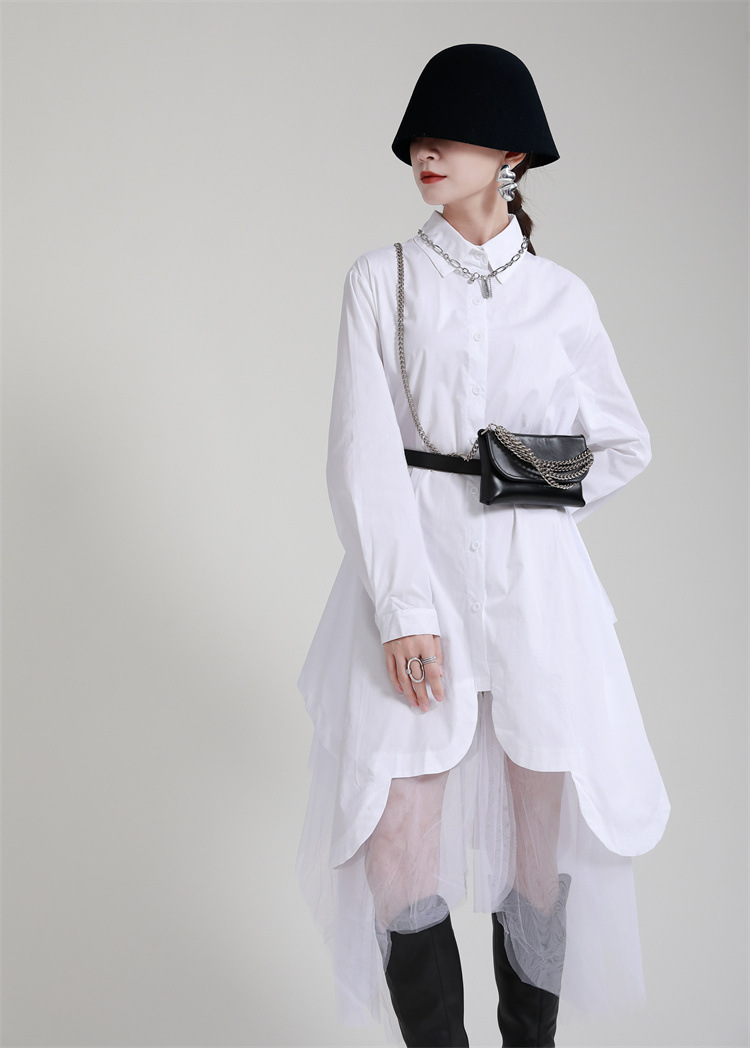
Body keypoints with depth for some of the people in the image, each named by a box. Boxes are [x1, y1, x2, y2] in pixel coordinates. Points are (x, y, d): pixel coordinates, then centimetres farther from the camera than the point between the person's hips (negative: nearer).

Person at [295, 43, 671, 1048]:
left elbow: (626, 445, 19)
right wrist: (405, 609, -16)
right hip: (411, 574, -1)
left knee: (545, 845, 7)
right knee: (397, 864, -7)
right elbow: (363, 456, -7)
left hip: (535, 584, 2)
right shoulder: (382, 278, 3)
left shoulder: (561, 296, 8)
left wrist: (539, 498, 4)